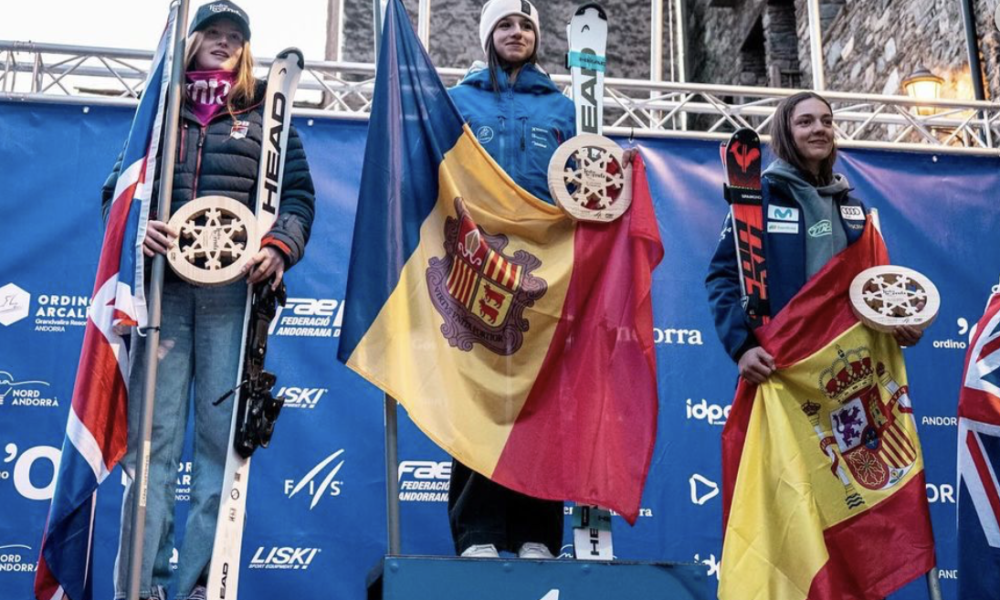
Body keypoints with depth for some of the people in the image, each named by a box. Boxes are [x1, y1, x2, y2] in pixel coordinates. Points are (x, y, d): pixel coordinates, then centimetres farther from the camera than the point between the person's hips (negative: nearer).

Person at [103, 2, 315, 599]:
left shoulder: (266, 118, 17)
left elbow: (299, 192, 10)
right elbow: (117, 185, 14)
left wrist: (280, 247, -10)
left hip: (233, 289, -1)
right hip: (162, 285, 1)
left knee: (222, 433, -5)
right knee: (153, 432, -5)